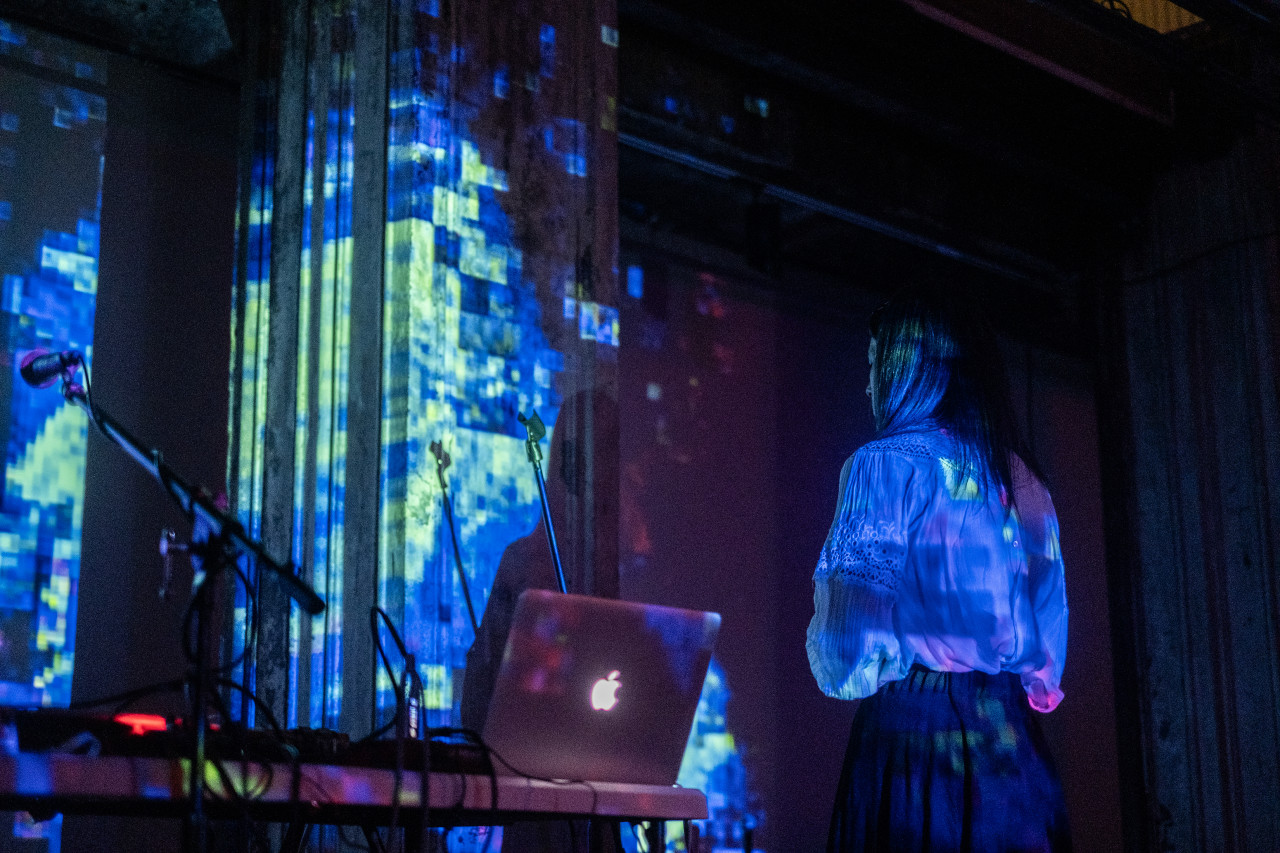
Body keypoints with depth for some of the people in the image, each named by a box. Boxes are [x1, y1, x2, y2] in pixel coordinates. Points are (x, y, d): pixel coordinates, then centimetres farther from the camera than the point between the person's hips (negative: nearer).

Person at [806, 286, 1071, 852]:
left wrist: (831, 653, 9)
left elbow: (855, 614, -10)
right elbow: (1051, 611, 15)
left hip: (915, 721, -6)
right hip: (1009, 733, 6)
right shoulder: (1021, 477, 13)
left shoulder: (889, 461, -5)